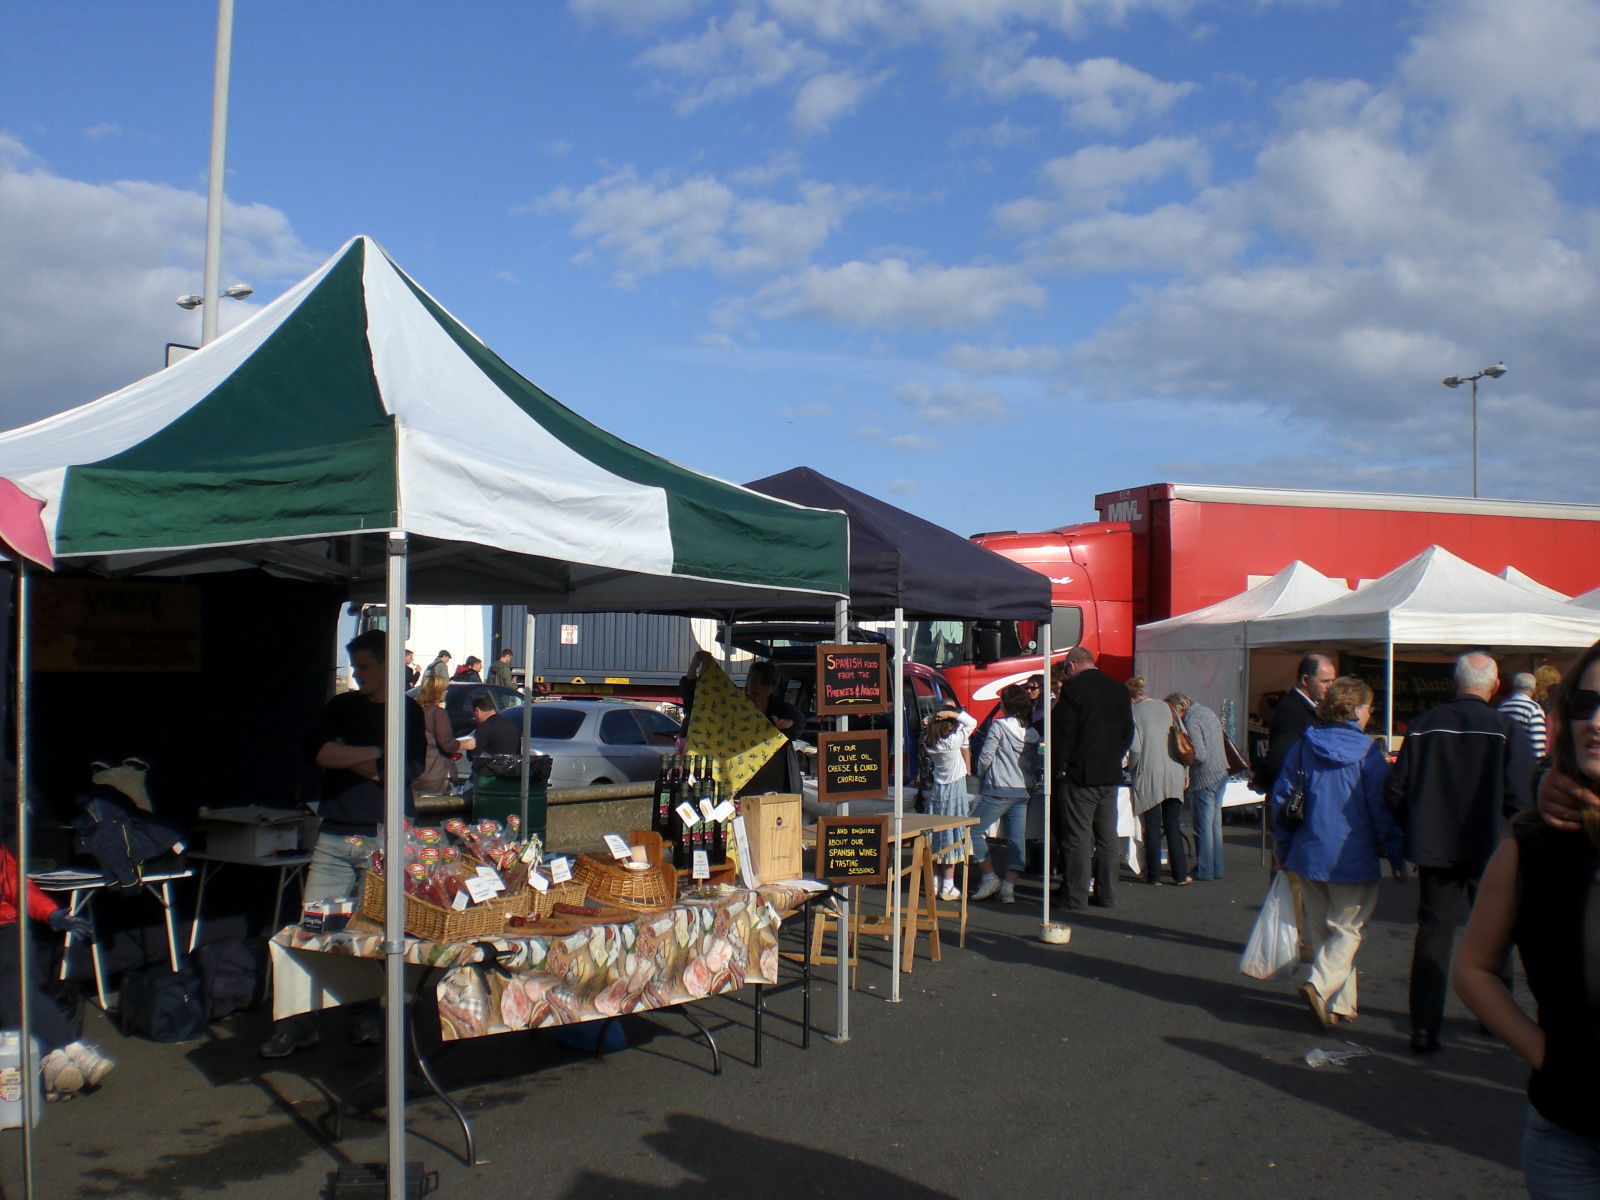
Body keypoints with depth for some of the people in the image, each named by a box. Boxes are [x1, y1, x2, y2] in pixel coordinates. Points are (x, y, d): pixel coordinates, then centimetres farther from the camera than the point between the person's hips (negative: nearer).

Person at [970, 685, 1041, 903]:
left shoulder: (999, 726, -9)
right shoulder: (1033, 732, 7)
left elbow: (985, 756, -7)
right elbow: (1035, 765, 12)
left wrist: (981, 774, 12)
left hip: (998, 791, -6)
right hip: (1023, 792, 6)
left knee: (973, 830, 7)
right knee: (1017, 839, 4)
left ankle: (989, 877, 3)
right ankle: (1009, 887, -3)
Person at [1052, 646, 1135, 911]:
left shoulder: (1073, 687, -11)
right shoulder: (1119, 689, 8)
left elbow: (1063, 731, -13)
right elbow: (1128, 732, 12)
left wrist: (1060, 767, -4)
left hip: (1079, 775, -6)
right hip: (1110, 776, 6)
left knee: (1079, 837, -2)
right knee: (1107, 837, 11)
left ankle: (1076, 897, 0)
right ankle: (1107, 894, 16)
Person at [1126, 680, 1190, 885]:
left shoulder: (1134, 713, -4)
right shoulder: (1167, 708, 8)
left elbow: (1135, 747, -12)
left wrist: (1131, 768, 6)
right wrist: (1185, 772, 14)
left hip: (1149, 777, -4)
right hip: (1174, 775, 4)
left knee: (1152, 826, 4)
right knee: (1173, 825, 10)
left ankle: (1154, 876, 7)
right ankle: (1180, 874, 10)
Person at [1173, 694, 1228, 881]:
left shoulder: (1191, 721, -18)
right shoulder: (1209, 712, 11)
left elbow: (1199, 754, -24)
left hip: (1203, 779, -9)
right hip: (1221, 774, 9)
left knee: (1203, 826, 0)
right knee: (1215, 823, 14)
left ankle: (1204, 870, 7)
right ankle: (1216, 869, 19)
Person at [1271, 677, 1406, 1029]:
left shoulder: (1304, 746, 3)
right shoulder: (1369, 752, -9)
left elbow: (1282, 797, 6)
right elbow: (1382, 809, -9)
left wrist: (1282, 847, 15)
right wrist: (1397, 858, -1)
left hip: (1308, 854, 5)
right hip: (1352, 857, -4)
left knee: (1320, 929, 15)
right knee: (1347, 928, 3)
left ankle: (1340, 1002, 20)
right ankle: (1321, 986, -18)